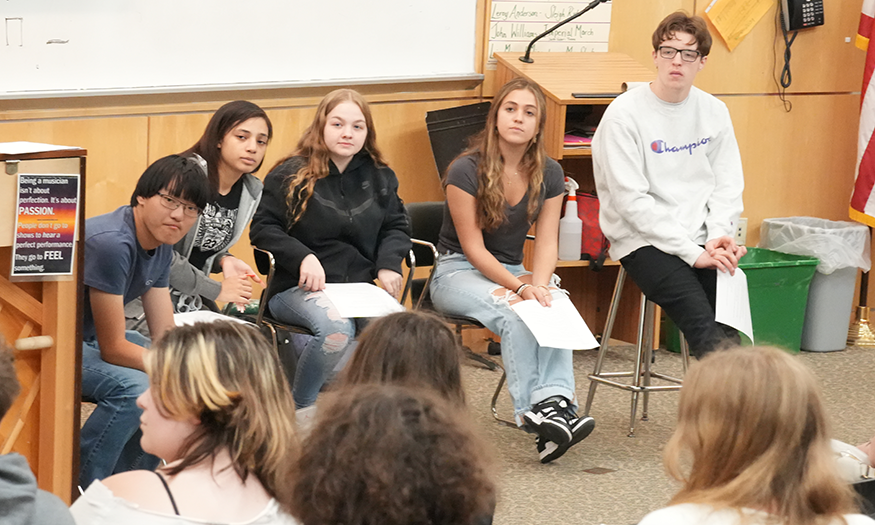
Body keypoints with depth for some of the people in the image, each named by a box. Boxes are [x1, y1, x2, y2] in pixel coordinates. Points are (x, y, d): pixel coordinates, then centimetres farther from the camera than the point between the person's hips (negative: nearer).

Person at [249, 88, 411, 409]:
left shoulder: (379, 177, 15)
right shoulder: (291, 175, 0)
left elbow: (396, 226, 23)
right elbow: (262, 228, -2)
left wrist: (389, 264, 2)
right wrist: (303, 257, -17)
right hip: (298, 287, -4)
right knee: (336, 329, -37)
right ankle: (297, 409, -14)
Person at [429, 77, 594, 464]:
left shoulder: (549, 175, 2)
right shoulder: (467, 171, -13)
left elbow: (547, 241, -1)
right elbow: (473, 248, -15)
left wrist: (539, 283, -23)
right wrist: (517, 287, -26)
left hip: (512, 271, 5)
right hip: (457, 271, -4)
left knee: (553, 307, -31)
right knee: (513, 313, -36)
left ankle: (556, 401, -47)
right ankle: (534, 411, -42)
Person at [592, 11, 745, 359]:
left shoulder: (714, 112, 9)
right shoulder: (625, 114, -7)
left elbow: (727, 185, 13)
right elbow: (631, 200, -12)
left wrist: (719, 236, -7)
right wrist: (692, 252, -15)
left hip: (701, 241, 5)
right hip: (643, 242, -5)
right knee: (704, 326, -26)